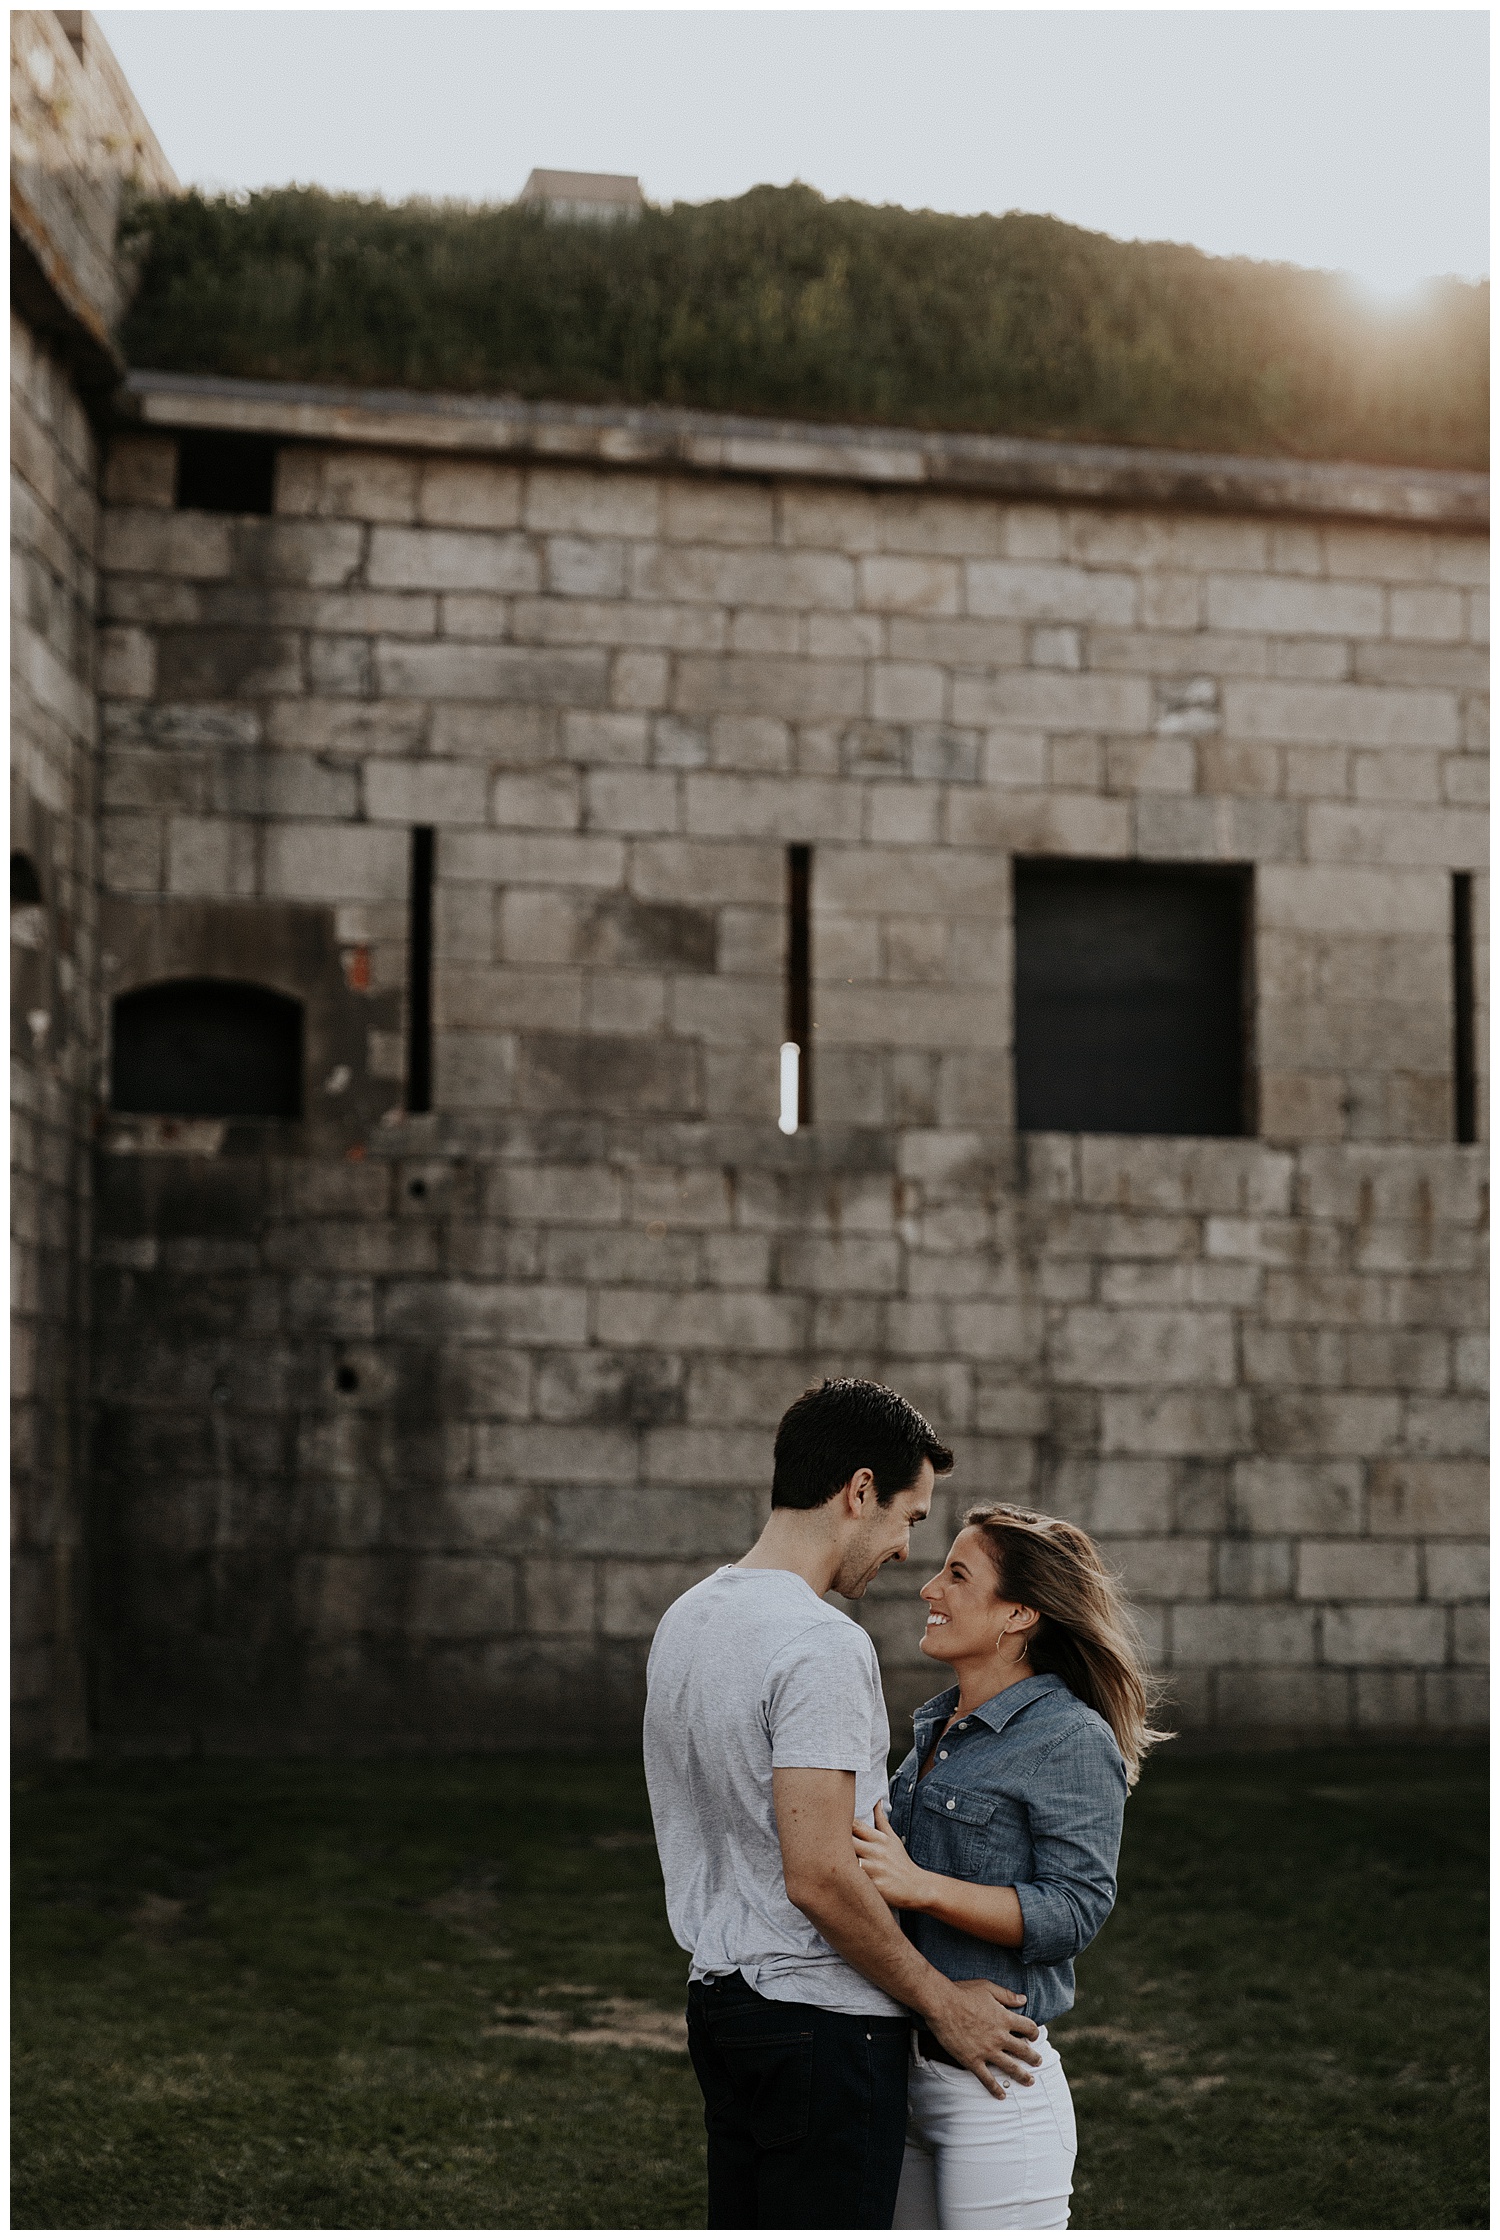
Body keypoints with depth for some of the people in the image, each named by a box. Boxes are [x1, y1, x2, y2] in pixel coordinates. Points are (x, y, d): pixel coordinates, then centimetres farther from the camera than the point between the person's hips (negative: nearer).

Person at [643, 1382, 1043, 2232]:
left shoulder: (688, 1617, 10)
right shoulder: (822, 1646, -21)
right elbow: (819, 1878, -25)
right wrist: (943, 2003, -13)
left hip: (721, 1997, 10)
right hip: (823, 2024, -10)